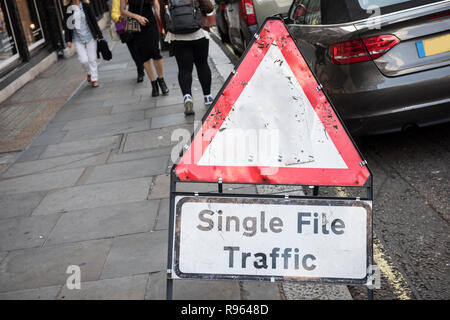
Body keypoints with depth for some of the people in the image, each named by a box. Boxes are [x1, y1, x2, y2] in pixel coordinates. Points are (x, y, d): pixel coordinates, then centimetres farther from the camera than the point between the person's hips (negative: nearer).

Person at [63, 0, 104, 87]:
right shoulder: (67, 8, 0)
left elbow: (94, 20, 0)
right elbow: (66, 25, 4)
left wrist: (99, 35, -1)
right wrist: (68, 40, 0)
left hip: (90, 36, -1)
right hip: (77, 38, 1)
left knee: (92, 59, 2)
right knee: (83, 60, -5)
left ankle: (94, 79, 16)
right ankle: (89, 73, 25)